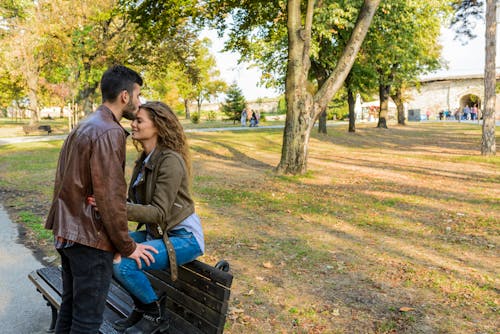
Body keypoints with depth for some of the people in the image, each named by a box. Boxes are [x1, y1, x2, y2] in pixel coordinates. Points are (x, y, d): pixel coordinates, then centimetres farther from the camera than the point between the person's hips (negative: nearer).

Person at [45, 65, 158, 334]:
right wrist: (128, 247, -13)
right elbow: (110, 197, -22)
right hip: (90, 237, -9)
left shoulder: (82, 127, 12)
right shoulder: (110, 132, -19)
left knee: (70, 304, 22)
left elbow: (69, 182, 14)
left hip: (66, 231, 10)